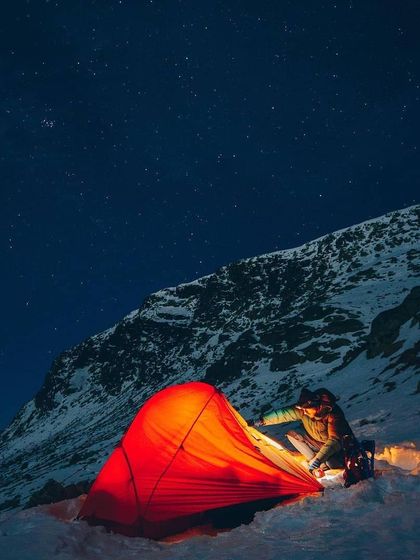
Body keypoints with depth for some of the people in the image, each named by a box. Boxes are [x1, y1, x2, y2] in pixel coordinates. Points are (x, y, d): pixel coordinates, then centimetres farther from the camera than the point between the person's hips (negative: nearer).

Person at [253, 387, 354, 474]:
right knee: (292, 434, -9)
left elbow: (334, 440, -40)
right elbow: (283, 414, -7)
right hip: (318, 443, 7)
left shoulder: (333, 415, -33)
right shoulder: (303, 409, -17)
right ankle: (322, 465, -10)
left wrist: (318, 460, -49)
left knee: (332, 463, -40)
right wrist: (263, 421, -10)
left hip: (338, 447, -7)